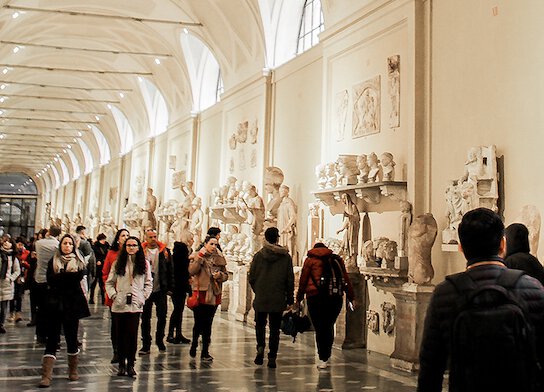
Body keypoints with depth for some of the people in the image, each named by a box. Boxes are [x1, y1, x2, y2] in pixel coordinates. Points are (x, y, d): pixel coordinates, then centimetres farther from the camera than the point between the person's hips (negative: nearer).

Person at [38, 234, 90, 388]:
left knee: (71, 337, 7)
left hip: (72, 304, 0)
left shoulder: (79, 261, 8)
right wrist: (68, 277, -15)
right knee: (52, 338, -4)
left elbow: (78, 276, -11)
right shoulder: (53, 261, 9)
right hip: (55, 303, 0)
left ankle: (73, 371, 23)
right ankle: (46, 376, -8)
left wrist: (60, 277, -11)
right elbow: (50, 279, -8)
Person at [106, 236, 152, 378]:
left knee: (133, 334, -6)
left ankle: (130, 364, 2)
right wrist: (113, 295, -3)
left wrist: (143, 297, 1)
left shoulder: (144, 264, 8)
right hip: (120, 304, 1)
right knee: (121, 334, 4)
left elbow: (149, 283, 11)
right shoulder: (118, 263, 8)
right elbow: (109, 282, 10)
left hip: (135, 304, -1)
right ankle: (121, 364, 12)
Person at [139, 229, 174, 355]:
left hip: (160, 290, 1)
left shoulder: (165, 251, 4)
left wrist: (170, 287, 0)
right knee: (145, 318, 5)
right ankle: (146, 345, 12)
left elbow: (170, 270, 6)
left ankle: (160, 340, 26)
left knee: (162, 317, 7)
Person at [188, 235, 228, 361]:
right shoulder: (197, 256, -1)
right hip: (200, 294, -3)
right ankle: (194, 344, 21)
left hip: (214, 295, 3)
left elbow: (226, 275, 14)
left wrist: (220, 275, -8)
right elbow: (191, 271, -15)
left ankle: (205, 352, 13)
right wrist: (200, 257, -20)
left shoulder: (220, 258, 9)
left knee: (208, 324, 7)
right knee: (199, 323, -3)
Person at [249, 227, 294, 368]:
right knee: (275, 328, 7)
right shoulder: (286, 257, -2)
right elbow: (290, 280, 0)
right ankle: (272, 357, 5)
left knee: (260, 324, 16)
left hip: (261, 299, 0)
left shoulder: (258, 256, -2)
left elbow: (251, 278, 1)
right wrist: (289, 298, 9)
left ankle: (260, 347, -6)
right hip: (278, 300, 0)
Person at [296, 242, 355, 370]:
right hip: (336, 298, 3)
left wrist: (299, 299, 11)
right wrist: (351, 298, 18)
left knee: (320, 328, -1)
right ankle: (326, 357, 16)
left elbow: (303, 280, 5)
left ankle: (323, 359, -5)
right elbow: (346, 279, 15)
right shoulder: (337, 259, 16)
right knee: (329, 327, 13)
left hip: (316, 298, -3)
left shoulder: (310, 260, 8)